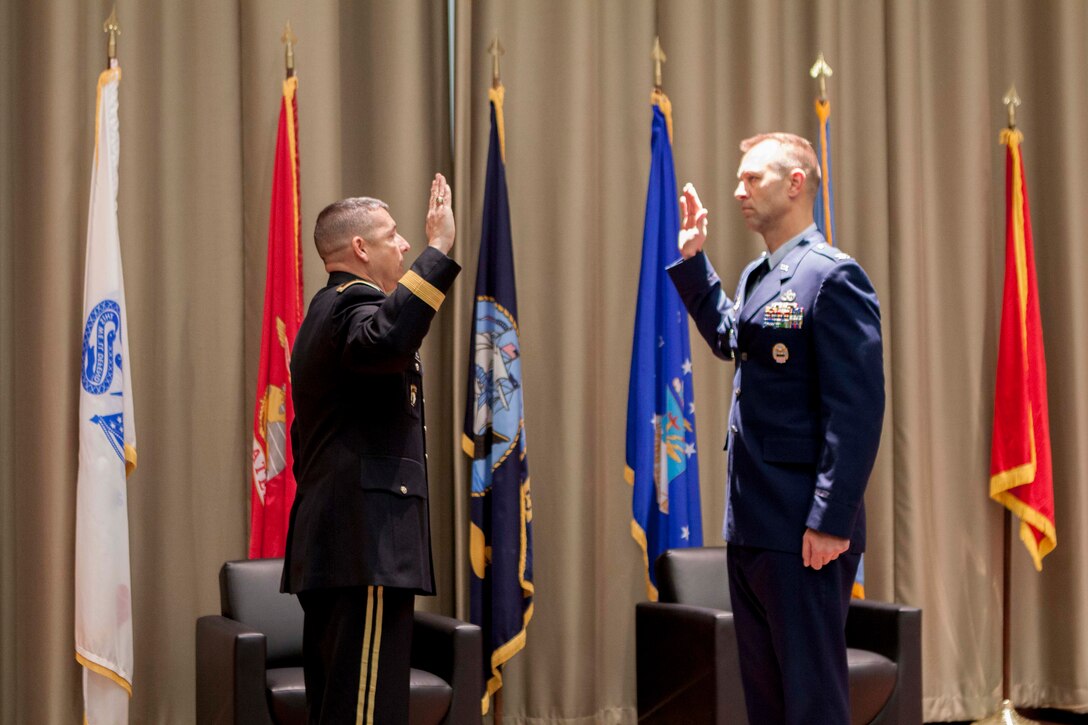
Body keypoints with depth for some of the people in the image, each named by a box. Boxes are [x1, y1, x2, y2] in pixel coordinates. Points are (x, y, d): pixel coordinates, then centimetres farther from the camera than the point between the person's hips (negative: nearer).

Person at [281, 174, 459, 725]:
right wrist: (438, 249, -30)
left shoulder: (325, 312, 23)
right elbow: (386, 338, -34)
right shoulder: (353, 302, -9)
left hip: (326, 544, 11)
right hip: (367, 539, -11)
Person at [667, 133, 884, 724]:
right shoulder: (755, 277, 13)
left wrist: (831, 521, -21)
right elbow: (727, 339, 34)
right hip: (750, 522, 9)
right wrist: (692, 259, 23)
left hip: (804, 528, -9)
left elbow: (858, 407, -18)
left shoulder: (832, 276, -13)